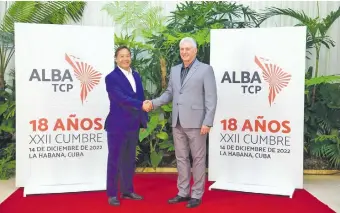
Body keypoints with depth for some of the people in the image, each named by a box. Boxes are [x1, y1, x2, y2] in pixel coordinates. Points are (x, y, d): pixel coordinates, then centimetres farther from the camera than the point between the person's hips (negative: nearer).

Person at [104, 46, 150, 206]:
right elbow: (121, 98, -21)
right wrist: (141, 105, -29)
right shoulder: (111, 77, -9)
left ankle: (127, 190, 26)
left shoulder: (136, 75, 12)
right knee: (115, 160, 3)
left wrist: (144, 118, 6)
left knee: (129, 159, 14)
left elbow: (141, 97, 13)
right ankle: (112, 194, 13)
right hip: (117, 125, -6)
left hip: (133, 125, 7)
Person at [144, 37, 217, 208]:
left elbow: (211, 98, -8)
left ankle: (196, 195, 12)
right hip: (177, 123, 6)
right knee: (181, 158, 12)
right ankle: (183, 192, 22)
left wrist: (207, 122, -15)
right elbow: (169, 93, 17)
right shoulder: (174, 70, 14)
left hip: (195, 122, -6)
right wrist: (154, 103, 0)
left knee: (198, 159, 3)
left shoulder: (205, 69, -4)